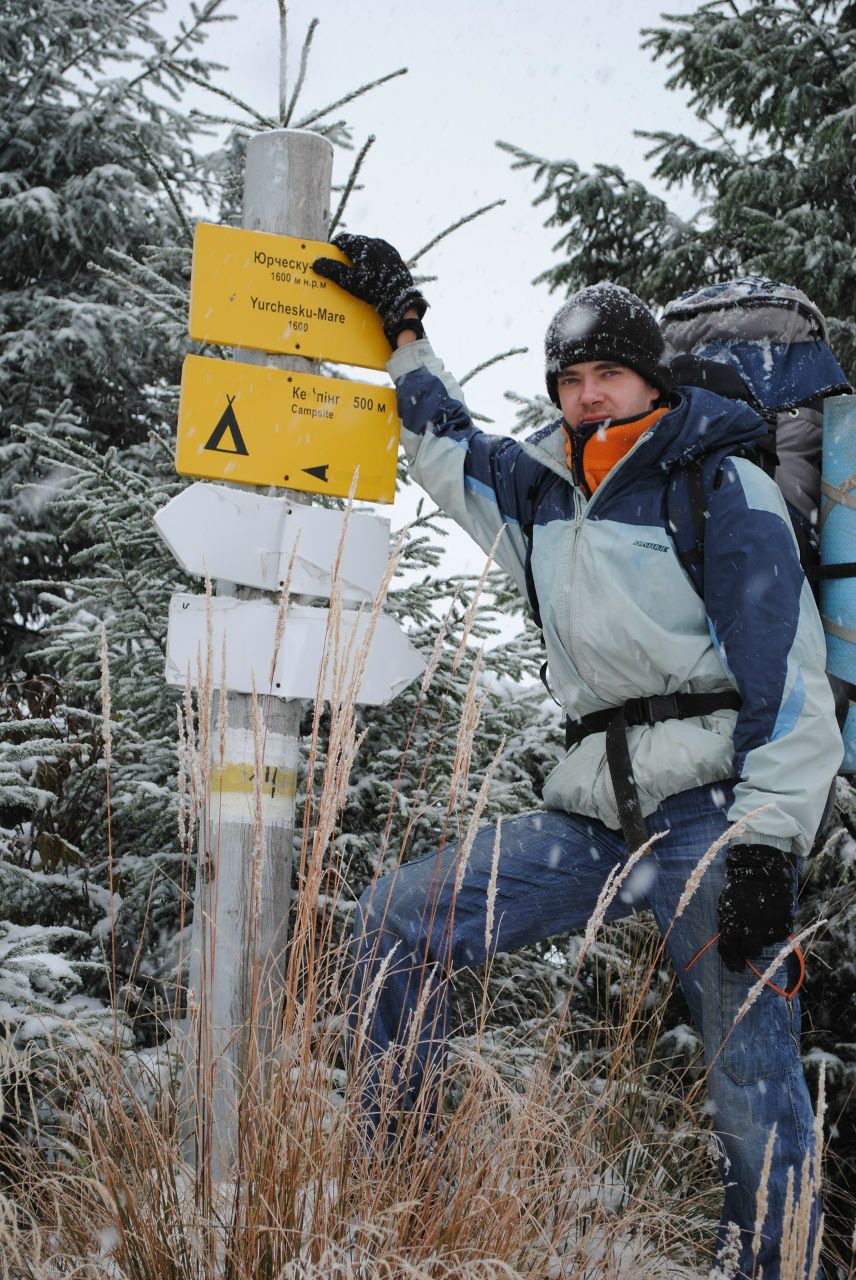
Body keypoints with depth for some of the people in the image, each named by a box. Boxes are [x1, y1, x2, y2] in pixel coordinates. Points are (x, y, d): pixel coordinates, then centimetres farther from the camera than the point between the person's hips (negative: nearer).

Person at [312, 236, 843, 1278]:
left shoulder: (723, 488, -2)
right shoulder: (545, 495, 16)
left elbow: (789, 679, -9)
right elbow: (446, 447, 36)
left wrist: (766, 846, -16)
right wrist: (401, 324, 29)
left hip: (713, 813, -6)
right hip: (591, 820, 6)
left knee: (756, 1092, -8)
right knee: (396, 921, 0)